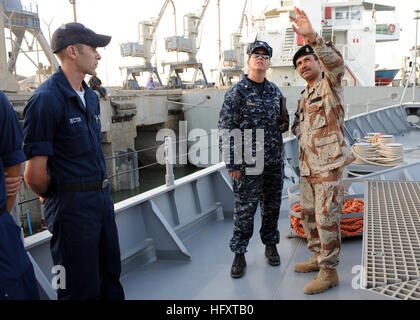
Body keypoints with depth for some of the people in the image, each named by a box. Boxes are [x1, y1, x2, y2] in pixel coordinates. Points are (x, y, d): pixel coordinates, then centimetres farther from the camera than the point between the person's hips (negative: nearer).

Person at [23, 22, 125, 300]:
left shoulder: (91, 97, 10)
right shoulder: (47, 99, -17)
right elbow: (34, 174, -19)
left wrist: (102, 189, 15)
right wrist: (53, 196, -1)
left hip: (103, 198, 8)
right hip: (73, 205, -8)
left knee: (111, 279, 20)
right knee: (82, 290, 7)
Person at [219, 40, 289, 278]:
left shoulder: (275, 91, 10)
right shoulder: (237, 93, -7)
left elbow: (285, 120, 23)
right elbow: (227, 131, -11)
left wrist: (282, 125, -1)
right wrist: (232, 164, -14)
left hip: (275, 160, 5)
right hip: (249, 163, -5)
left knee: (272, 205, 14)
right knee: (245, 209, 1)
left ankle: (271, 245, 33)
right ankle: (239, 254, 16)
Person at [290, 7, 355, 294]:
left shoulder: (330, 83, -4)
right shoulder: (305, 96, 20)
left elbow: (336, 62, -27)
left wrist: (312, 36, -39)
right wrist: (299, 130, 5)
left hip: (329, 164, -9)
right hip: (308, 165, 9)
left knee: (326, 217, -6)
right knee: (309, 214, 16)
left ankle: (329, 271, 5)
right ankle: (318, 257, 32)